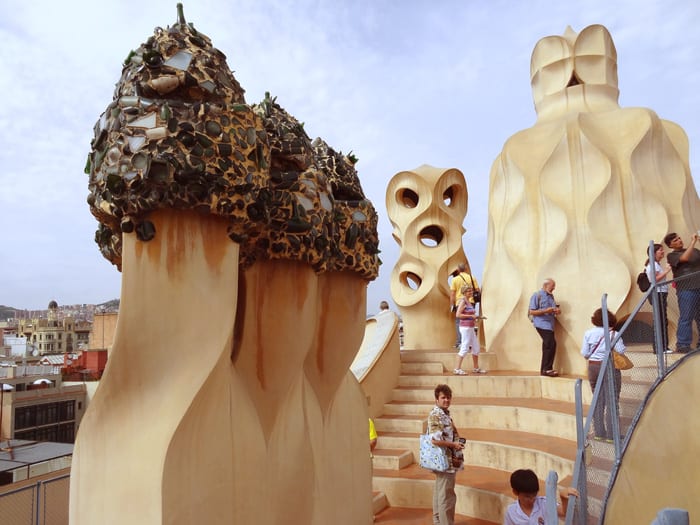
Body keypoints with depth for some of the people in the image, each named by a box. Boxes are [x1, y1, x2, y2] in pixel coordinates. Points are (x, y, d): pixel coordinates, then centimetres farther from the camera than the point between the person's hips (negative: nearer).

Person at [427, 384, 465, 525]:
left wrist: (456, 444, 3)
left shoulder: (445, 413, 11)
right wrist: (453, 445, -17)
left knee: (440, 492, 19)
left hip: (448, 460, 10)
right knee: (446, 496, -2)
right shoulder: (435, 415, -19)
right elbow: (435, 440, -27)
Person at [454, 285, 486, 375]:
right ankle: (457, 369, -4)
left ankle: (476, 368, 25)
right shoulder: (463, 301, -12)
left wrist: (473, 318, 10)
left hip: (471, 328, 9)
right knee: (464, 349, -8)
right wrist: (471, 316, -16)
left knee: (476, 348, 14)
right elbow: (458, 315, -21)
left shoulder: (469, 301, 15)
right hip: (465, 327, -9)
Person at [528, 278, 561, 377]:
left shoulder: (551, 296, 16)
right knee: (551, 344, -14)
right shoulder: (537, 295, -7)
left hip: (549, 324, 8)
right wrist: (546, 311, -20)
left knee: (548, 346, 9)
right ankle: (547, 369, -6)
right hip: (541, 323, -8)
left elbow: (554, 308, 27)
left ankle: (545, 370, 17)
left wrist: (557, 311, 3)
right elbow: (532, 312, -11)